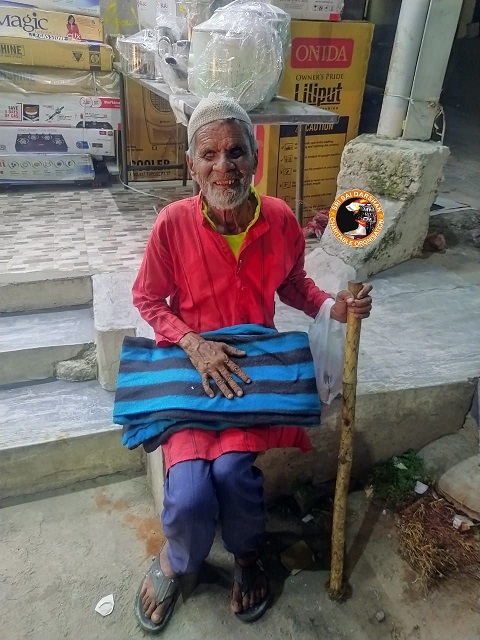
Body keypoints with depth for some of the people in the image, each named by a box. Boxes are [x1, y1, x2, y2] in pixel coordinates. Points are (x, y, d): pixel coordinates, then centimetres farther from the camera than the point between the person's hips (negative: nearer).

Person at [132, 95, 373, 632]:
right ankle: (175, 561, 22)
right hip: (191, 365, -1)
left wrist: (334, 306, -8)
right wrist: (193, 345, -16)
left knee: (231, 467, -22)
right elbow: (147, 298, -2)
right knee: (190, 494, -19)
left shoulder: (280, 220, -6)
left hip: (254, 362, 2)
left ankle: (247, 555, 17)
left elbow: (293, 286, 11)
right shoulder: (174, 223, -13)